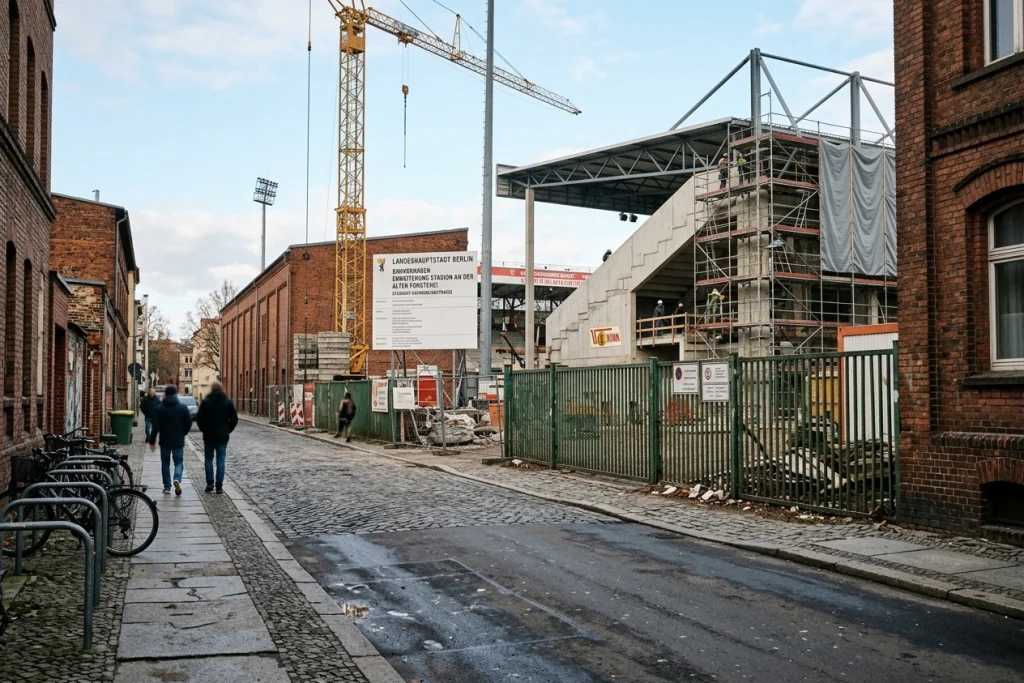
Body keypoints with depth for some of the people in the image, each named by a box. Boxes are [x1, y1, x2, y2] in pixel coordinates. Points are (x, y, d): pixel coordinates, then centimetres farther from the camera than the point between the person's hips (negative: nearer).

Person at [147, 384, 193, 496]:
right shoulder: (183, 407, -3)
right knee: (179, 462, 8)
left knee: (165, 463, 12)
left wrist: (152, 441, -3)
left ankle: (167, 486, 12)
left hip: (165, 441, 0)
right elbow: (189, 423, -1)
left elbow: (155, 427, -9)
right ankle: (177, 479, -19)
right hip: (179, 441, 0)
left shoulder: (159, 408, -5)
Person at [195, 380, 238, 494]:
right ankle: (219, 486, 1)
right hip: (223, 436, 1)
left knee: (209, 459, 11)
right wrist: (227, 430, 9)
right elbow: (234, 419, -2)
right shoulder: (228, 402, -1)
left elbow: (199, 418, -8)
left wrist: (204, 429, 7)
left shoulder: (206, 402, -6)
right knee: (221, 460, 4)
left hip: (209, 436, -1)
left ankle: (209, 483, 6)